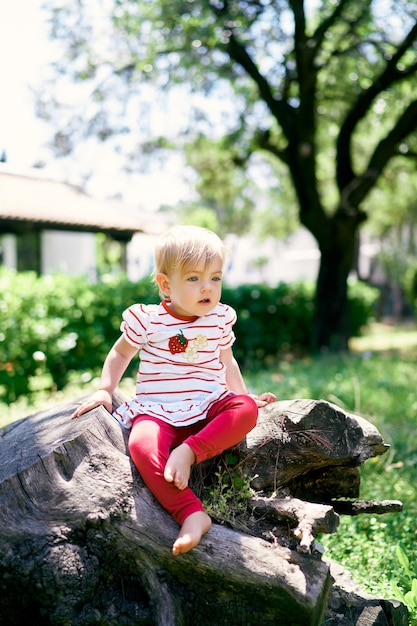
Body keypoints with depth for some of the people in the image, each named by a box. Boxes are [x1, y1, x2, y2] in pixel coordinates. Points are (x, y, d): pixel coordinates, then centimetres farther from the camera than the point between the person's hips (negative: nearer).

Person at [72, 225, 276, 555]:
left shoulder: (220, 319, 7)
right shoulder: (147, 320, -2)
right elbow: (120, 353, 14)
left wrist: (244, 394, 12)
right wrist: (104, 390, 2)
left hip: (208, 408, 3)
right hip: (157, 412, -3)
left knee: (246, 409, -27)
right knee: (142, 445, -35)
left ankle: (188, 451, -32)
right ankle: (192, 514, -39)